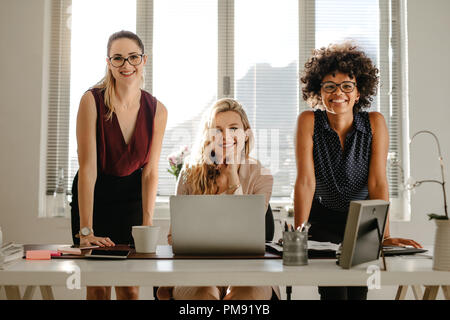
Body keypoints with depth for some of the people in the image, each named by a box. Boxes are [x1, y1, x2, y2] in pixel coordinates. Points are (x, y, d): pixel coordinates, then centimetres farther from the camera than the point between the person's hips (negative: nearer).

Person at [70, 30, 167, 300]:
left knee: (130, 287, 2)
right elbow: (88, 166, -23)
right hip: (93, 194, -2)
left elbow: (150, 171, -7)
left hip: (132, 195, 2)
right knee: (97, 287, 0)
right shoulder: (92, 101, -19)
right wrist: (86, 230, -26)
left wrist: (147, 223, -15)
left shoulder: (157, 111, -10)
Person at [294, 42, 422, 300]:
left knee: (358, 292, -9)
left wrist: (385, 236, -21)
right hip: (323, 221, -1)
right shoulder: (308, 122, -12)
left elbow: (378, 183, -14)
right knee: (334, 292, -15)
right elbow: (306, 181, -17)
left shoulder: (375, 123, -10)